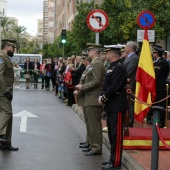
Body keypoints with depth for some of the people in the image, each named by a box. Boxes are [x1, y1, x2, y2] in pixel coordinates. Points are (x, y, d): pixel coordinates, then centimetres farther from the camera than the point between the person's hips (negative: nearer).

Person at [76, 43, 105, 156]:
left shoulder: (97, 64, -15)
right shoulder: (95, 63, 17)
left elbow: (96, 82, -22)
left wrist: (82, 87, -14)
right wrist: (82, 87, 15)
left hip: (93, 100, -10)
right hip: (93, 99, 10)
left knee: (94, 124, -6)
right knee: (94, 123, 14)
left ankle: (96, 148, -2)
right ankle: (94, 145, 21)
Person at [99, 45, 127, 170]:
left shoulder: (119, 67, -16)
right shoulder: (111, 67, 16)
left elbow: (114, 87, -22)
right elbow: (106, 84, 17)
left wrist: (104, 98, -14)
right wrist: (102, 96, 1)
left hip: (117, 106, -10)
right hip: (111, 105, 10)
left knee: (116, 135, -5)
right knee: (112, 134, 15)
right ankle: (113, 159, 24)